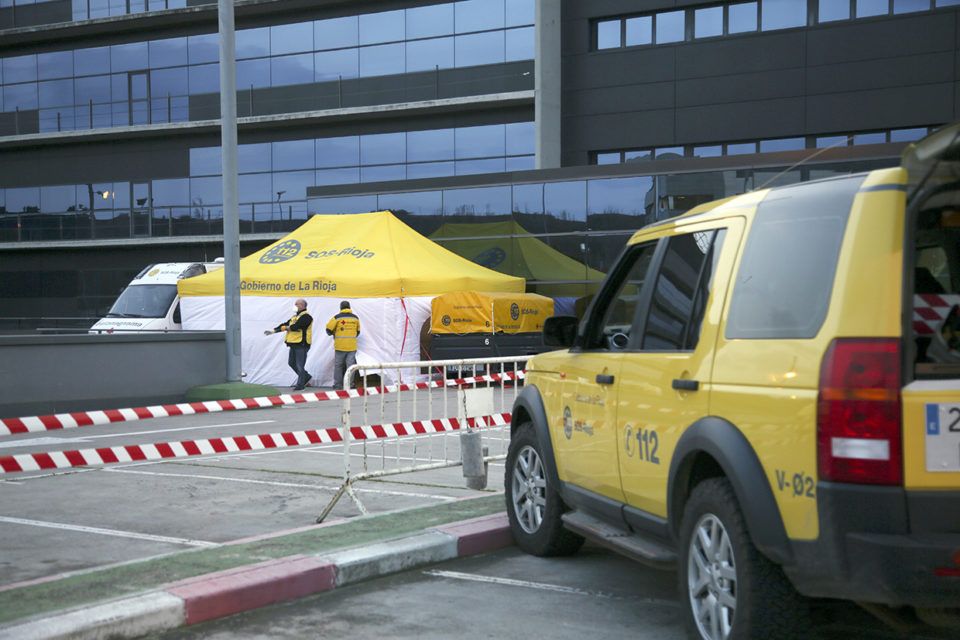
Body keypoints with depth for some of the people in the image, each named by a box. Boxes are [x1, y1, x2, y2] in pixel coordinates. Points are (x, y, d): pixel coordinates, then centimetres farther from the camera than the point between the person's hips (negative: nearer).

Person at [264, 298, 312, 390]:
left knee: (300, 365, -6)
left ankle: (300, 385, 1)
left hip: (301, 344, -10)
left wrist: (287, 327, -2)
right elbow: (285, 325, 17)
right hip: (294, 344, 10)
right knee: (291, 363, 15)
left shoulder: (306, 316, -11)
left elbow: (295, 327, -21)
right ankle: (306, 377, 28)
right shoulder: (296, 316, 20)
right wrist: (274, 330, 7)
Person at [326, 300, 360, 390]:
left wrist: (333, 333, 19)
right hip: (352, 346, 2)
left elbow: (329, 330, -2)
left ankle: (338, 384, 9)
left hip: (340, 346, -2)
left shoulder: (337, 317, -5)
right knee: (350, 365, 4)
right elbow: (358, 332, 19)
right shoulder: (355, 318, 7)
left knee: (338, 365, 8)